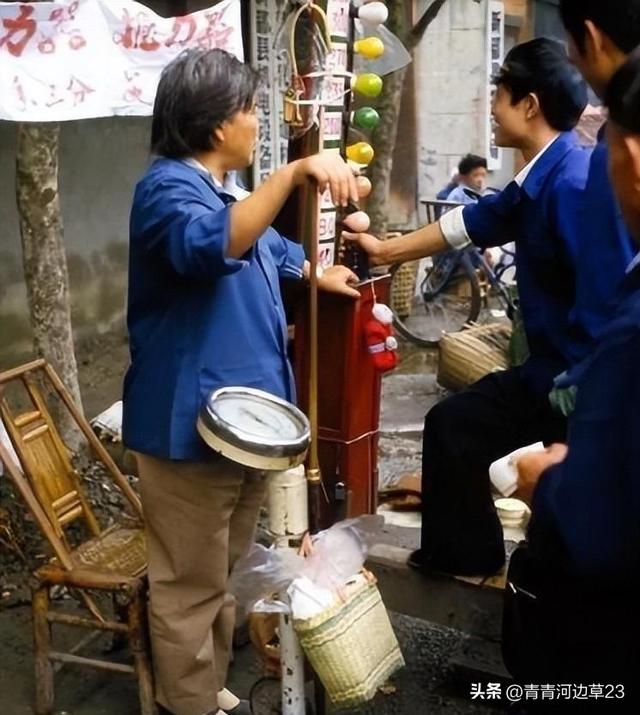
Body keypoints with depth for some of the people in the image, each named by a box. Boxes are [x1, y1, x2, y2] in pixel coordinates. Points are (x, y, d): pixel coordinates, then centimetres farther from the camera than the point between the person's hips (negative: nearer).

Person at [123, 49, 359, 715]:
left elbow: (269, 248, 36)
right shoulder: (169, 186, -17)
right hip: (192, 424, -10)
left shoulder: (223, 187, 16)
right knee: (191, 584, 1)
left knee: (223, 573, 22)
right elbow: (214, 245, -41)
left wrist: (318, 275, 49)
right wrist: (296, 171, -47)